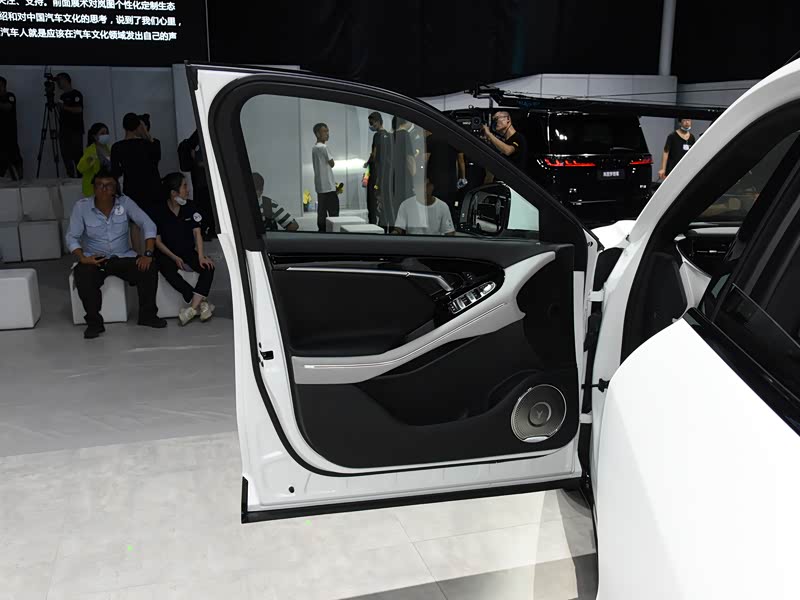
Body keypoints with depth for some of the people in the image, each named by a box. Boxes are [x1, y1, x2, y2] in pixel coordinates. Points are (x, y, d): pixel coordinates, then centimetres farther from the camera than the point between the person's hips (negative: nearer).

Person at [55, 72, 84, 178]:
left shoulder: (76, 94, -3)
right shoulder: (63, 96, 19)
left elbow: (79, 109, -16)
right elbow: (62, 113, 23)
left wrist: (64, 107, -16)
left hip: (75, 131, -8)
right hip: (64, 130, 8)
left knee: (77, 155, -10)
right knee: (66, 156, 3)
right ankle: (71, 177, 6)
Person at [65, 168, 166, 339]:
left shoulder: (125, 202, -5)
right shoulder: (81, 206, -6)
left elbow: (148, 225, -7)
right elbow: (71, 237, -4)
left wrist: (148, 254, -19)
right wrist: (82, 258, -22)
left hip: (123, 257, 1)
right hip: (94, 259, -1)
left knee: (149, 270, -24)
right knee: (83, 276, -33)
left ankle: (147, 315, -7)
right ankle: (94, 322, -16)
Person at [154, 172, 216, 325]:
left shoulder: (190, 207, 0)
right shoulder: (159, 212, -9)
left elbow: (197, 233, -3)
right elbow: (157, 241, -6)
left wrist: (201, 256, -17)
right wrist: (174, 258, -18)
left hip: (188, 251, 3)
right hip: (167, 253, -3)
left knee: (208, 267, -24)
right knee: (168, 270, -35)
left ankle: (192, 307, -32)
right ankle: (202, 302, -34)